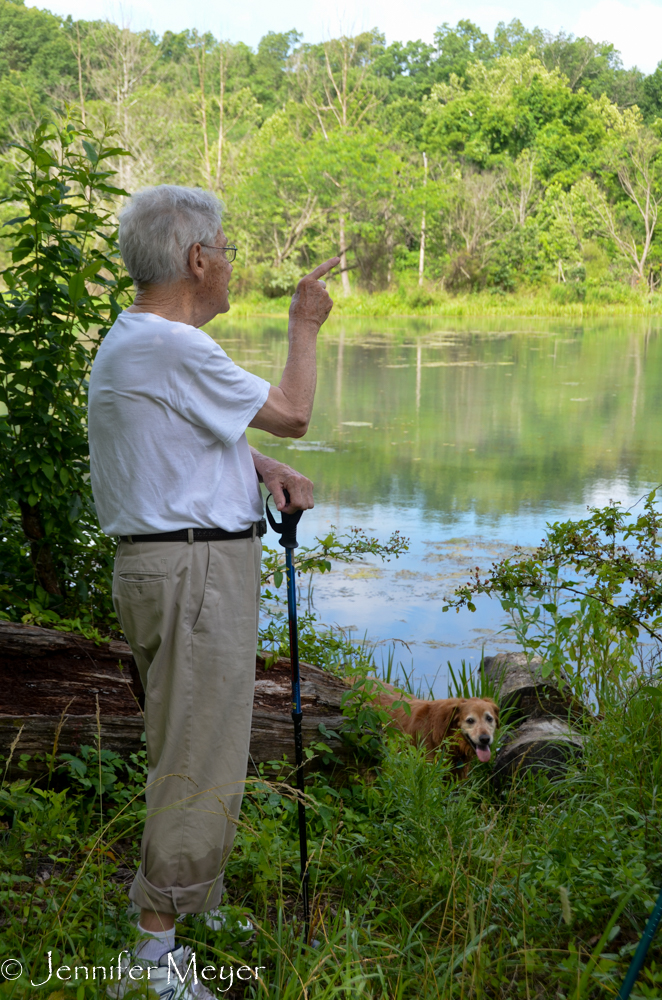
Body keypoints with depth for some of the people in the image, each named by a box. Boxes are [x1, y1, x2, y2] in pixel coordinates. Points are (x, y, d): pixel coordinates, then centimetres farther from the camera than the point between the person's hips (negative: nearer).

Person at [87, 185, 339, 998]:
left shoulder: (130, 343, 15)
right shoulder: (172, 347, -19)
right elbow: (292, 414, -10)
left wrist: (265, 468, 4)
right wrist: (304, 327, 6)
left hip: (167, 568, 11)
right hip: (194, 573, -11)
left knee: (192, 755, 20)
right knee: (199, 765, -6)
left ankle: (200, 909, 34)